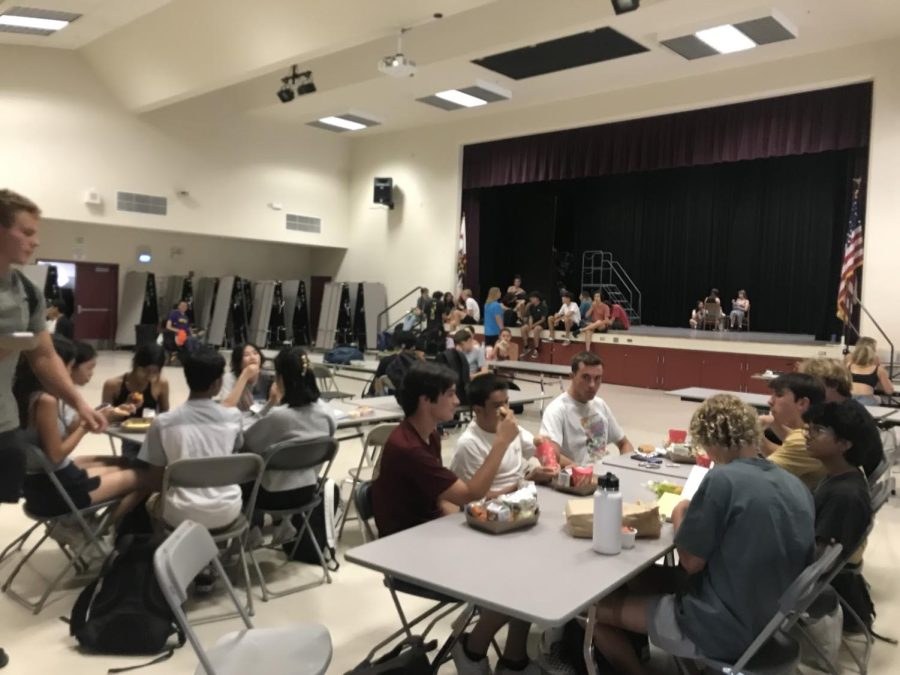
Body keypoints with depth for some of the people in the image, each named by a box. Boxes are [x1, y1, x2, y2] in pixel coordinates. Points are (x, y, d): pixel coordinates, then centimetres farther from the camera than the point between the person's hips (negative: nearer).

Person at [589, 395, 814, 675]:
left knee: (596, 607, 4)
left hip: (724, 630, -8)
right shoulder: (796, 486, 1)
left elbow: (691, 561, -15)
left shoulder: (724, 479, -22)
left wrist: (680, 517, 2)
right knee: (641, 576, 22)